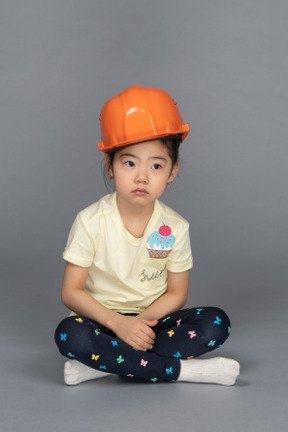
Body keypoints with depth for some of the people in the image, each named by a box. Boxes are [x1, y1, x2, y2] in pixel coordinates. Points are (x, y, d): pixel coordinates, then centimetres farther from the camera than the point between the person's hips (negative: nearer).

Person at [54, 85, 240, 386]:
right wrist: (118, 322, -25)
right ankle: (182, 370, -29)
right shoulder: (91, 222, -12)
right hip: (104, 320, -2)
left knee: (216, 324, -22)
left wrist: (141, 322, -18)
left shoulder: (175, 228, -5)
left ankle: (105, 364, -26)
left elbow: (176, 293, 2)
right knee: (69, 335, -36)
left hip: (151, 319, 3)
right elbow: (71, 292, -10)